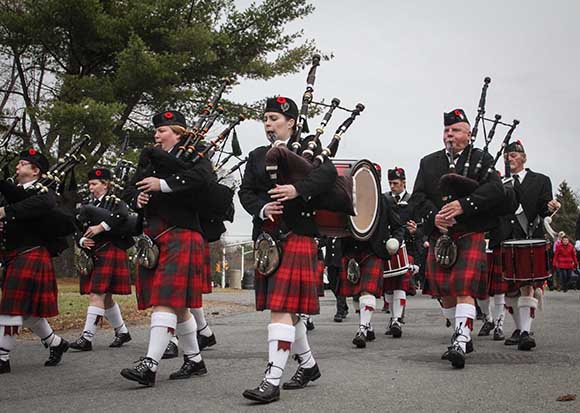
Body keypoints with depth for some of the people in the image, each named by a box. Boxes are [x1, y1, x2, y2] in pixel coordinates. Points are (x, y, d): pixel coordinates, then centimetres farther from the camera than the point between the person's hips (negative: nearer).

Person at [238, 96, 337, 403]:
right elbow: (245, 192, 8)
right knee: (285, 309, 13)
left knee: (282, 308, -12)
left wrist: (297, 189, -27)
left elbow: (328, 172, -15)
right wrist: (262, 208, -11)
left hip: (296, 237, -6)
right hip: (266, 239, 6)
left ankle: (272, 381, -12)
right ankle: (308, 365, 30)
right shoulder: (257, 155, 17)